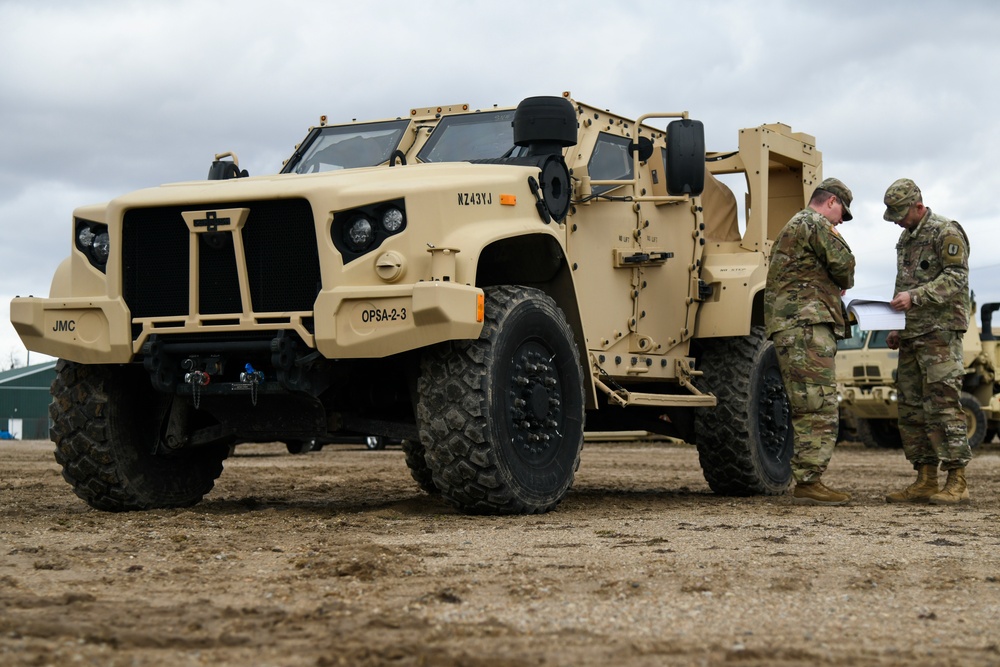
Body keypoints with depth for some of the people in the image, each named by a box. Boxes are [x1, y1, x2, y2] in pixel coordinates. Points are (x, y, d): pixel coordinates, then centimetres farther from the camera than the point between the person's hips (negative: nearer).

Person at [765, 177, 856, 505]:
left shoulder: (791, 227, 30)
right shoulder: (817, 224, -3)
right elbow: (843, 264, -12)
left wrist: (833, 289, 17)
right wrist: (844, 285, 9)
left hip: (791, 328, 11)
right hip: (806, 324, -11)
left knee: (810, 409, 10)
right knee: (819, 408, -12)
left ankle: (808, 481, 11)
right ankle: (808, 482, -15)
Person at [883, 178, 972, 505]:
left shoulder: (946, 232, -7)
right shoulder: (905, 239, 20)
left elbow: (956, 279, -16)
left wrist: (915, 296, -24)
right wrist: (897, 328, 20)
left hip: (941, 332, -9)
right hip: (911, 336, 9)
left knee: (942, 405, -13)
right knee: (911, 408, 5)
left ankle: (957, 482, -11)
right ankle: (925, 482, 9)